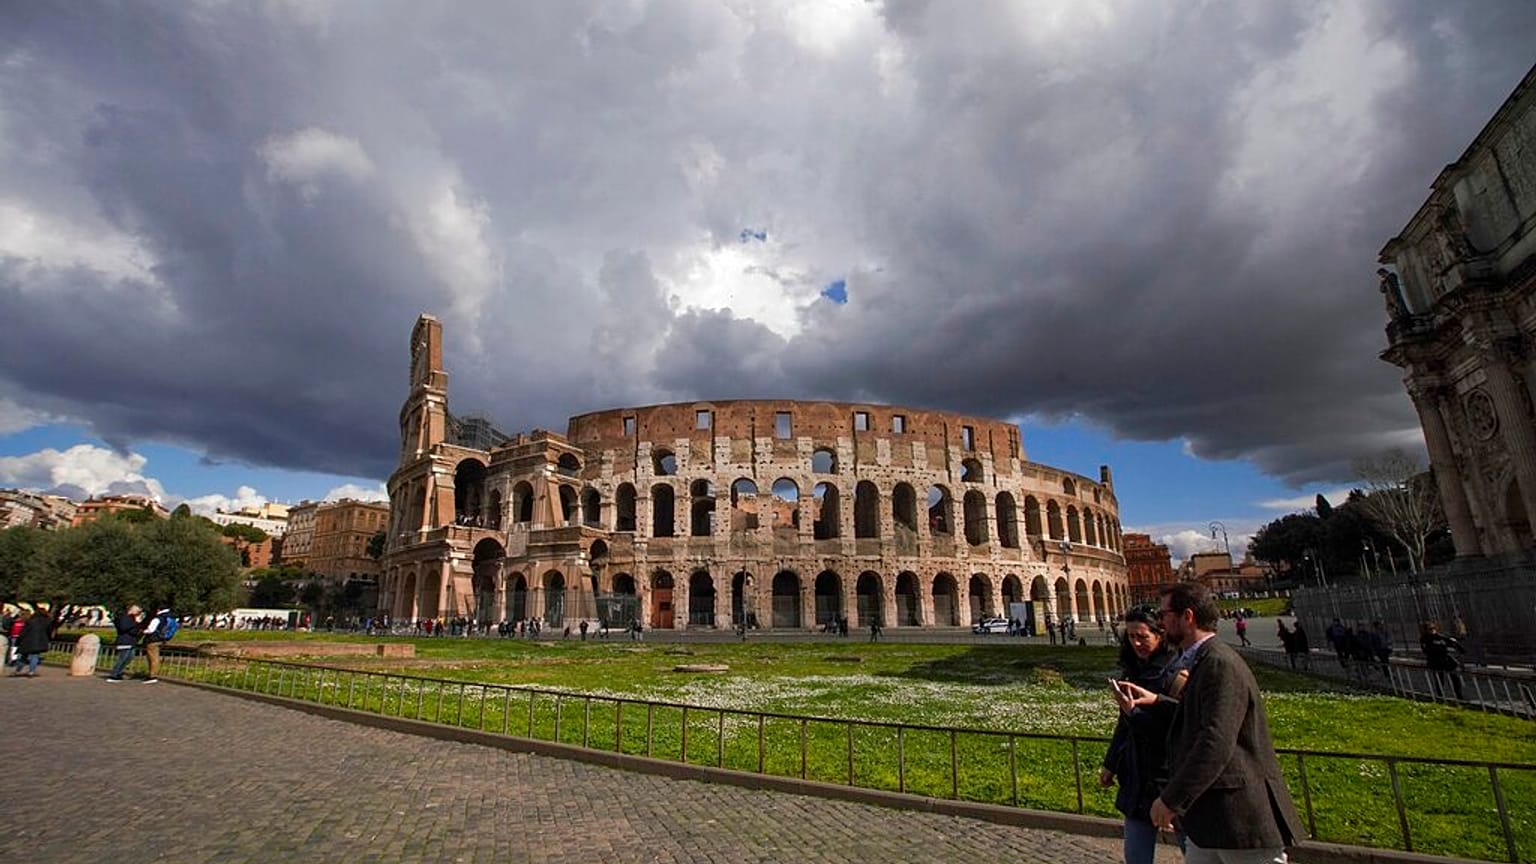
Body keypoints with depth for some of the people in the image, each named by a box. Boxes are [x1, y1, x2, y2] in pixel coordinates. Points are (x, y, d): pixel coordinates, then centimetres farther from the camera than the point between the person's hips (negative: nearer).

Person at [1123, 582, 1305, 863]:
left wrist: (1170, 799, -24)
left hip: (1242, 817, -9)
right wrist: (1158, 701, 12)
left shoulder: (1221, 664, -21)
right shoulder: (1202, 661, 11)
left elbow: (1217, 743, -28)